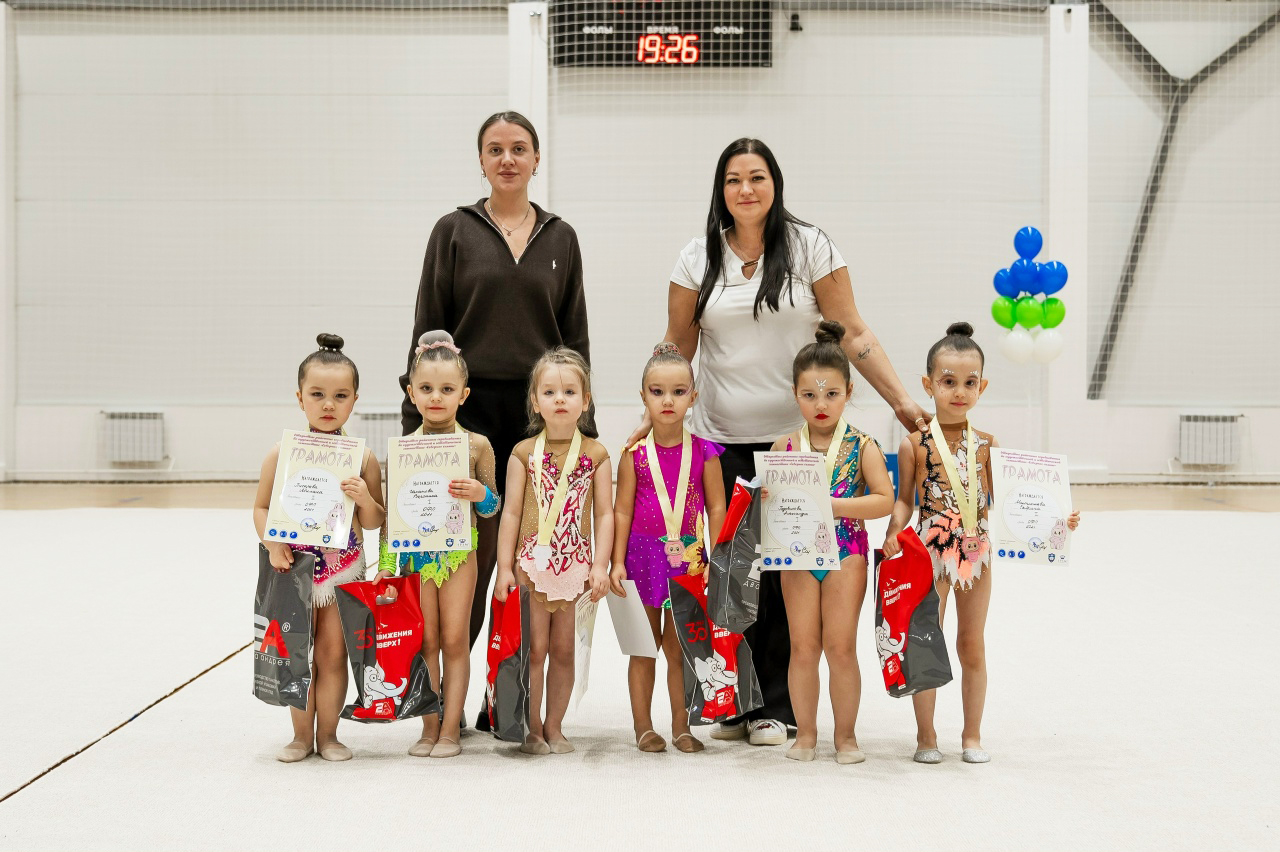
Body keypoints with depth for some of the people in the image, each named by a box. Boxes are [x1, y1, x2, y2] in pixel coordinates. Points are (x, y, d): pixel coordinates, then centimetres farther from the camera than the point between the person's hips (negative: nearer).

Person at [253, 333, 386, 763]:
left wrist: (365, 498, -19)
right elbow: (262, 507, 2)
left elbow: (375, 522, 1)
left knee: (333, 652, 7)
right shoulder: (282, 454, -5)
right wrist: (273, 545, -14)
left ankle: (328, 734, 20)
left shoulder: (362, 458, -4)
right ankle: (301, 735, 22)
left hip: (344, 569, 0)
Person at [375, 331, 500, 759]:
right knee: (425, 641, 6)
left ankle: (450, 729, 9)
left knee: (454, 640, 2)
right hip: (415, 553, 1)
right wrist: (386, 563, -1)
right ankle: (429, 727, 15)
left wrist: (480, 494, -17)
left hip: (459, 551, -1)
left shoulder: (476, 445, -1)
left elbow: (492, 505, 6)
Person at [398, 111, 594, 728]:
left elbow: (576, 336, 12)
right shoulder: (454, 231, 4)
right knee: (471, 554, -4)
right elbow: (428, 330, 2)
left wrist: (584, 424, 7)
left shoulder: (560, 238, 11)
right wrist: (416, 417, -4)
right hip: (471, 406, -2)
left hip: (542, 410, 2)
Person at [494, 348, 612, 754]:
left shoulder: (595, 454, 3)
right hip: (532, 564, -1)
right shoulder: (524, 453, 1)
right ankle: (532, 729, 13)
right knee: (535, 648, 2)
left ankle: (554, 727, 19)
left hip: (574, 566, 1)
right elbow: (511, 513, 1)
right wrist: (505, 567, -2)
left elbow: (604, 513, 2)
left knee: (563, 649, 8)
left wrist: (600, 565, -5)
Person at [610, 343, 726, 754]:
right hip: (643, 555, 0)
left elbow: (717, 507, 1)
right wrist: (617, 561, -4)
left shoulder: (704, 452, -1)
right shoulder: (635, 453, -2)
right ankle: (644, 726, 16)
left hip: (688, 558, 0)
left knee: (680, 647, 6)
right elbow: (622, 510, 0)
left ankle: (681, 727, 16)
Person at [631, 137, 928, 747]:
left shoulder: (810, 248, 1)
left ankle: (777, 706, 9)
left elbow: (854, 336, 1)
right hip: (721, 441, 2)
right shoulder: (698, 260, 7)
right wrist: (651, 416, -1)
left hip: (796, 438, -1)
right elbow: (677, 346, 11)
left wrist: (902, 402, -7)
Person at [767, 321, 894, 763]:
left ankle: (846, 734, 14)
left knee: (840, 646, 1)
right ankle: (805, 733, 16)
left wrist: (836, 505, -20)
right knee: (803, 647, 4)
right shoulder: (784, 447, 3)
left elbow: (885, 499, -11)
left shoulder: (862, 446, -3)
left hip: (846, 552, -2)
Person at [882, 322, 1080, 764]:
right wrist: (894, 530, -19)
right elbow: (904, 500, -1)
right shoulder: (915, 443, -4)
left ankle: (972, 735, 22)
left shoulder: (986, 444, 2)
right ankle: (926, 735, 17)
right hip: (930, 552, -2)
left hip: (976, 553, 2)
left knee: (972, 646, 10)